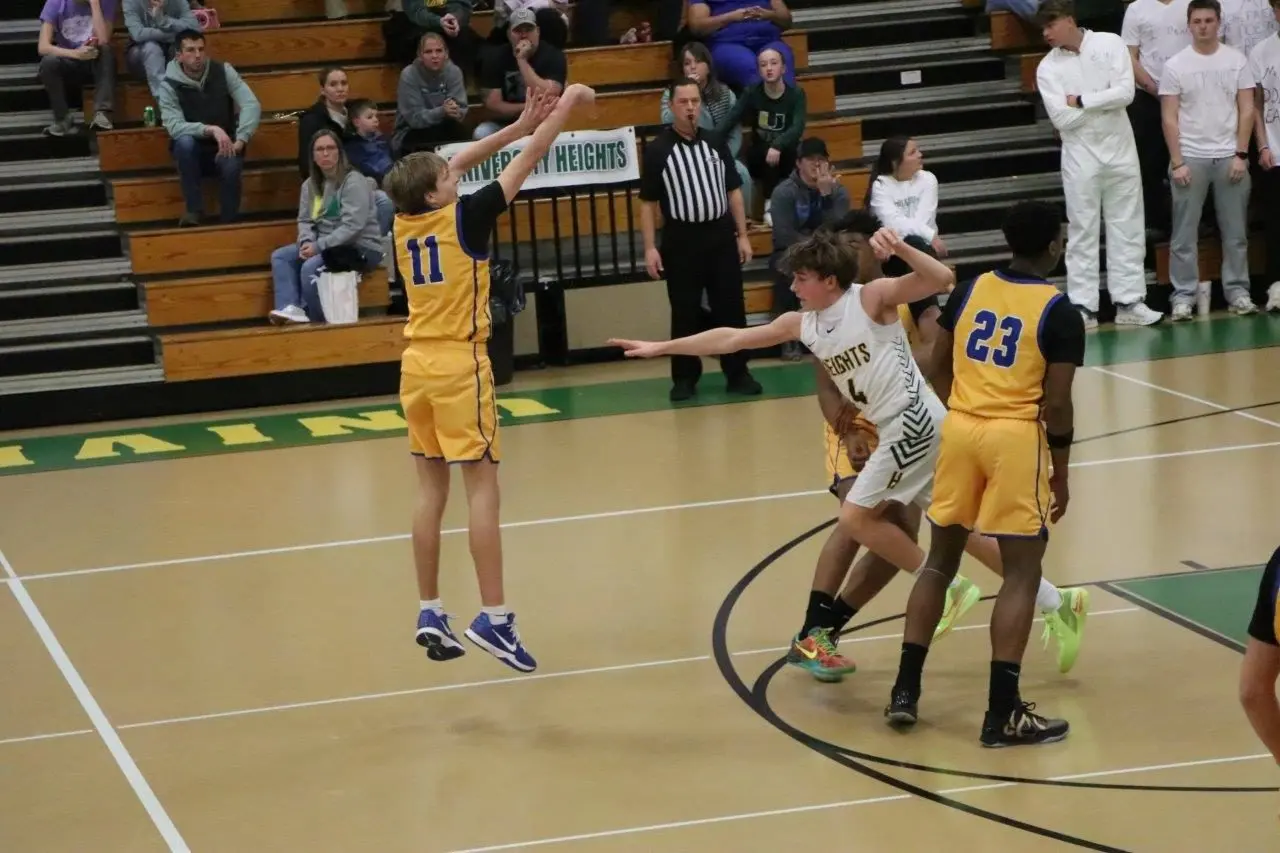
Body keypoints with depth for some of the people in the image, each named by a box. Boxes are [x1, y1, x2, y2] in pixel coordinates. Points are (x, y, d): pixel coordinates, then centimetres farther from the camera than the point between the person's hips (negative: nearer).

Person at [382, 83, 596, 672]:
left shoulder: (404, 222, 3)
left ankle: (430, 613, 12)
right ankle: (493, 616, -8)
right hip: (459, 365, -6)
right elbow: (527, 163, -6)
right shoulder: (463, 218, -12)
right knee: (482, 488, -5)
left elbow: (456, 165, 17)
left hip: (417, 366, 6)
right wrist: (566, 107, 5)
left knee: (432, 490, 10)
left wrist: (520, 124, 18)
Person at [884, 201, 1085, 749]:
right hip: (1016, 438, -5)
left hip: (959, 429, 5)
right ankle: (1003, 713, -3)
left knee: (941, 559, 17)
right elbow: (1056, 404, -10)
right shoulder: (1059, 312, -7)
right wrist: (1061, 472, 2)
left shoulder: (970, 290, 7)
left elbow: (940, 366, 14)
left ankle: (905, 689, 16)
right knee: (1022, 573, 1)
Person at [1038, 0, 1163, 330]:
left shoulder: (1110, 44, -3)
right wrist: (1103, 103, -11)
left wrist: (1081, 101, -13)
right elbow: (1062, 118, -11)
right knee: (1082, 231, 1)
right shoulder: (1048, 68, -2)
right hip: (1080, 154, 0)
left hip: (1120, 148, 0)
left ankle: (1129, 302, 9)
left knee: (1128, 227, 4)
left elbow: (1125, 92, -13)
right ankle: (1083, 307, 3)